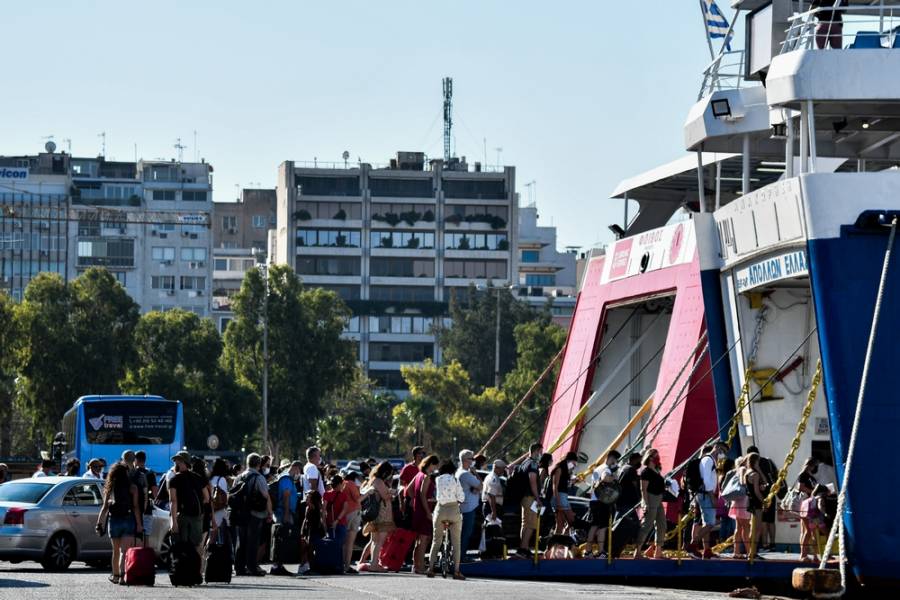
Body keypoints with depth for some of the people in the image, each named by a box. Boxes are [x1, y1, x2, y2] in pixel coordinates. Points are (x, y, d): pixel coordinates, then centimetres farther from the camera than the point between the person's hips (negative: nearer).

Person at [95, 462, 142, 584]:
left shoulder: (110, 488, 3)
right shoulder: (132, 488, -1)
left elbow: (105, 507, 1)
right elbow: (136, 507, -5)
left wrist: (99, 523, 3)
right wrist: (139, 524, -2)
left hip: (114, 520, 2)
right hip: (128, 520, -2)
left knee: (116, 550, 17)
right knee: (124, 550, -7)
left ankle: (115, 575, 29)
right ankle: (122, 575, -22)